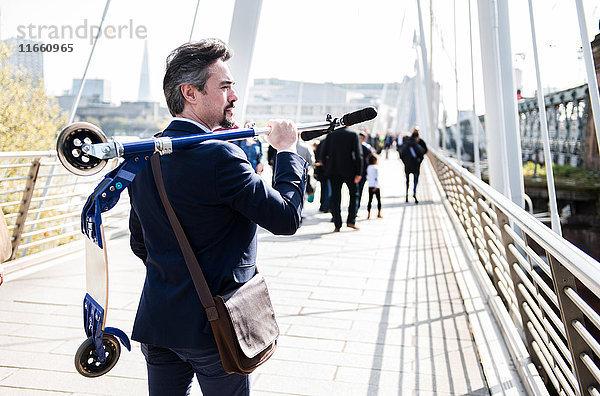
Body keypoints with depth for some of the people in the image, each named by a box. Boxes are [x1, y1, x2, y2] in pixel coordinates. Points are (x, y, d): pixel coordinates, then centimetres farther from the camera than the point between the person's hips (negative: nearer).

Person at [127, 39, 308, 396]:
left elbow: (140, 243, 12)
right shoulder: (220, 156, -21)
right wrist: (287, 151, -4)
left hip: (157, 322, 7)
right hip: (214, 325, -6)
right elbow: (287, 218, -17)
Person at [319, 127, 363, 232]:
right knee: (354, 194, 15)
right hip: (349, 171, -2)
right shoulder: (353, 135, -3)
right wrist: (358, 173, -7)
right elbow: (358, 155, -9)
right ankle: (351, 220, 7)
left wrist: (327, 168, 14)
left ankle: (337, 225, 3)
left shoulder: (330, 135, 4)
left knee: (335, 197, 6)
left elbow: (323, 154, 3)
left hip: (333, 172, 2)